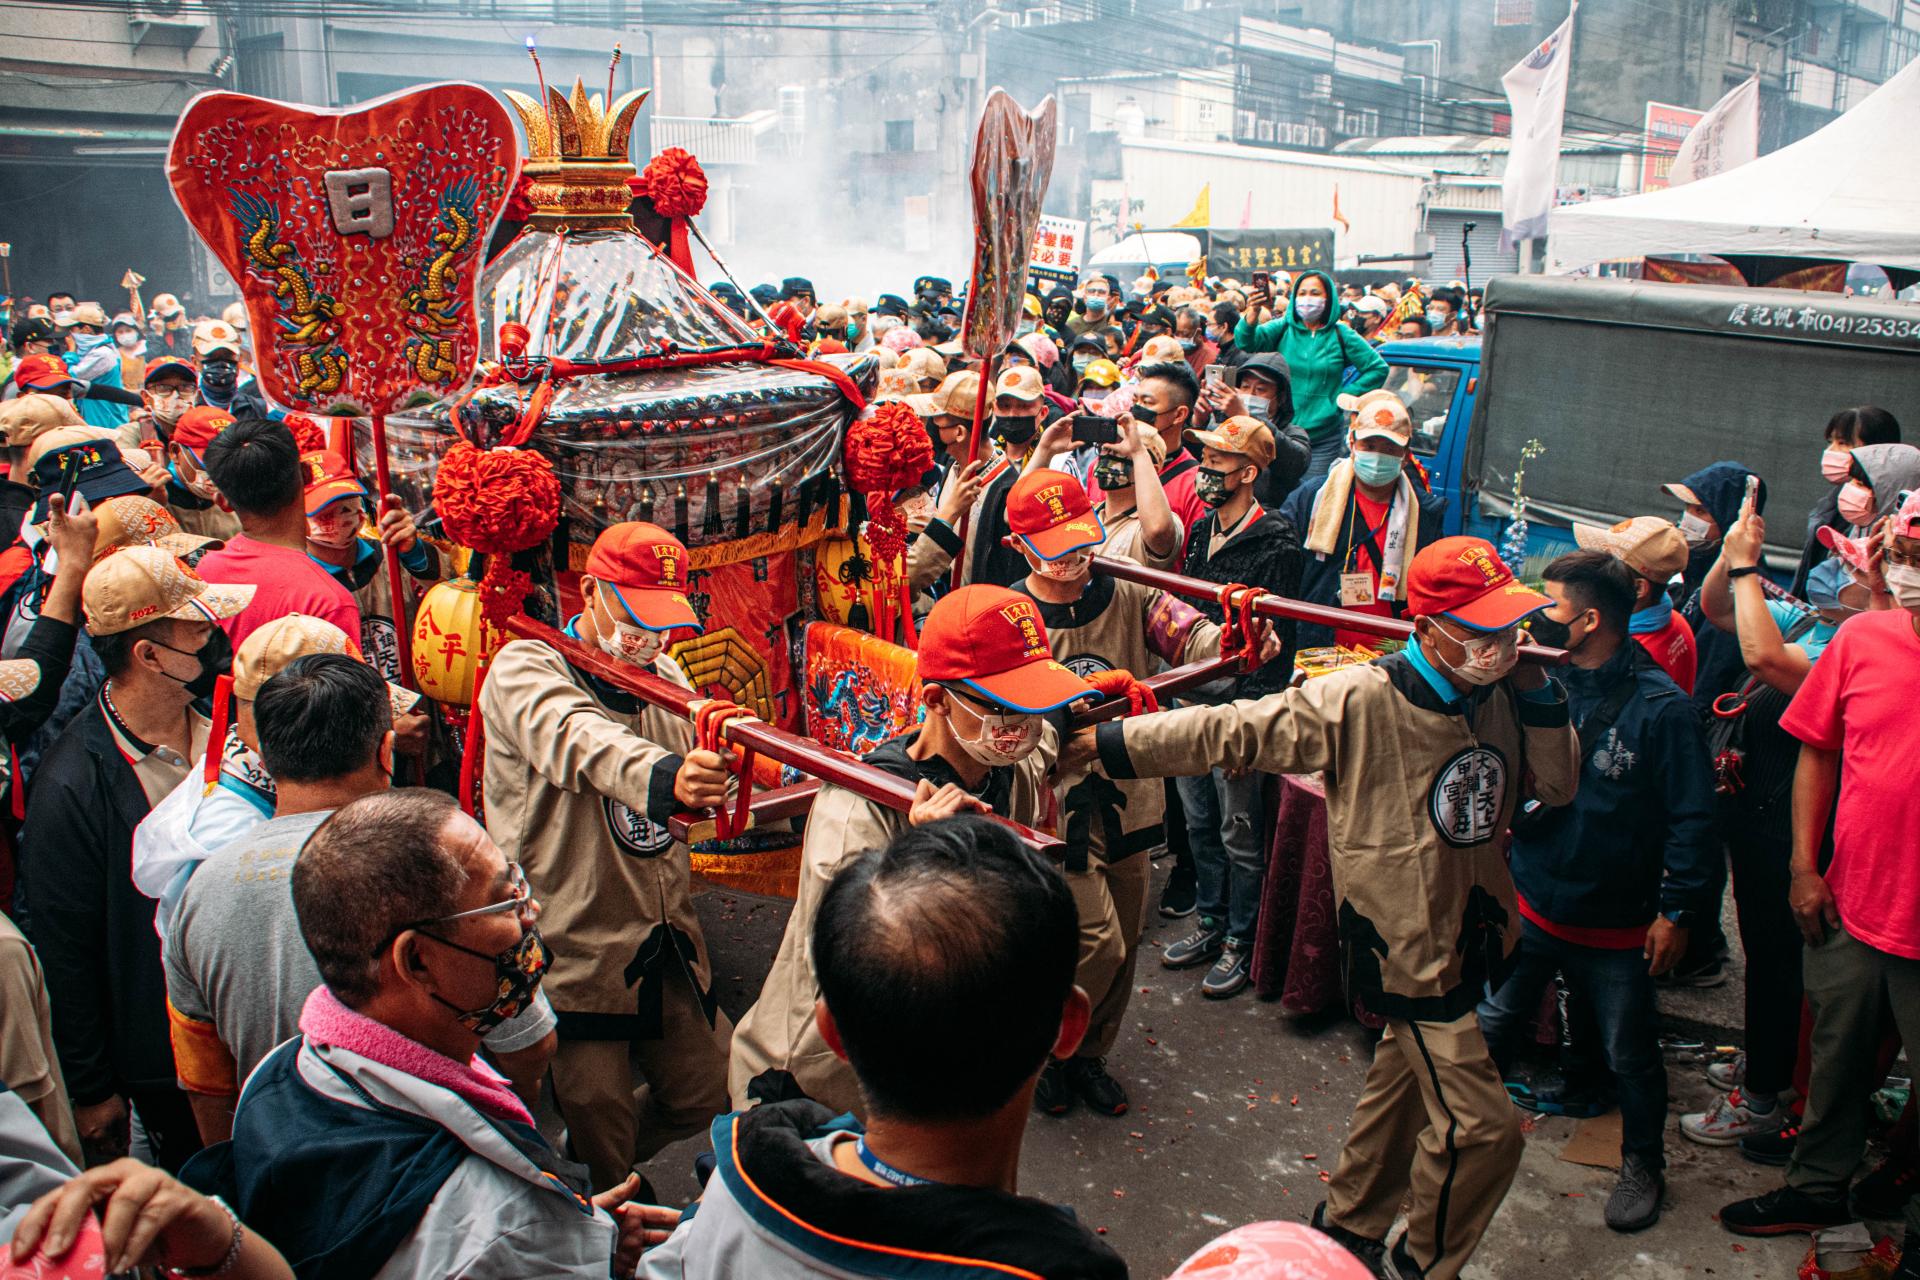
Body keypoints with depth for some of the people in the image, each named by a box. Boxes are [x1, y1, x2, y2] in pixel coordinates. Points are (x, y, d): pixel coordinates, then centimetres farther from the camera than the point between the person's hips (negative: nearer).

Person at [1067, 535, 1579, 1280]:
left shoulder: (1500, 698, -2)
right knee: (1483, 1127, -4)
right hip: (1408, 946, -7)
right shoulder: (1360, 702, -23)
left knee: (1403, 1091, 24)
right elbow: (1233, 731, -21)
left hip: (1472, 933, 7)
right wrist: (1107, 744, -20)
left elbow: (1558, 786, 3)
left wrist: (1539, 694, -10)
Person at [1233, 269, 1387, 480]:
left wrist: (1348, 394, -2)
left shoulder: (1340, 335, 3)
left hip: (1325, 438, -1)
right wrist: (1254, 312, -32)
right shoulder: (1283, 328, 5)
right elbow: (1246, 342, -13)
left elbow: (1378, 368, 8)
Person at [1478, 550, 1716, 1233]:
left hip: (1618, 924, -4)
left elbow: (1691, 817, -12)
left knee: (1630, 1055, 14)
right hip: (1529, 902, 4)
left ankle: (1642, 1164, 37)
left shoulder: (1660, 706, -16)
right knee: (1490, 1027, 15)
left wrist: (1677, 910, -11)